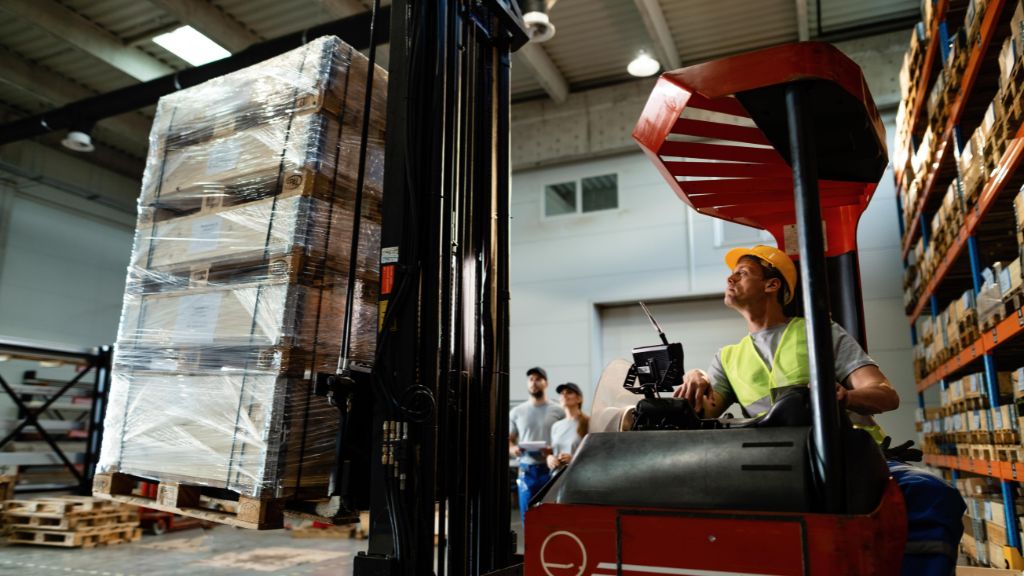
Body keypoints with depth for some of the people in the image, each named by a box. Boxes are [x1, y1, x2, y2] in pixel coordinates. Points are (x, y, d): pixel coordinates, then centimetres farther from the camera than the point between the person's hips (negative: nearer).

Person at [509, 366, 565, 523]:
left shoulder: (558, 411, 3)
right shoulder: (516, 412, 10)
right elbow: (508, 440, 11)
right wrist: (513, 449, -11)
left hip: (552, 470, -2)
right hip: (526, 470, 2)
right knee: (527, 516, 5)